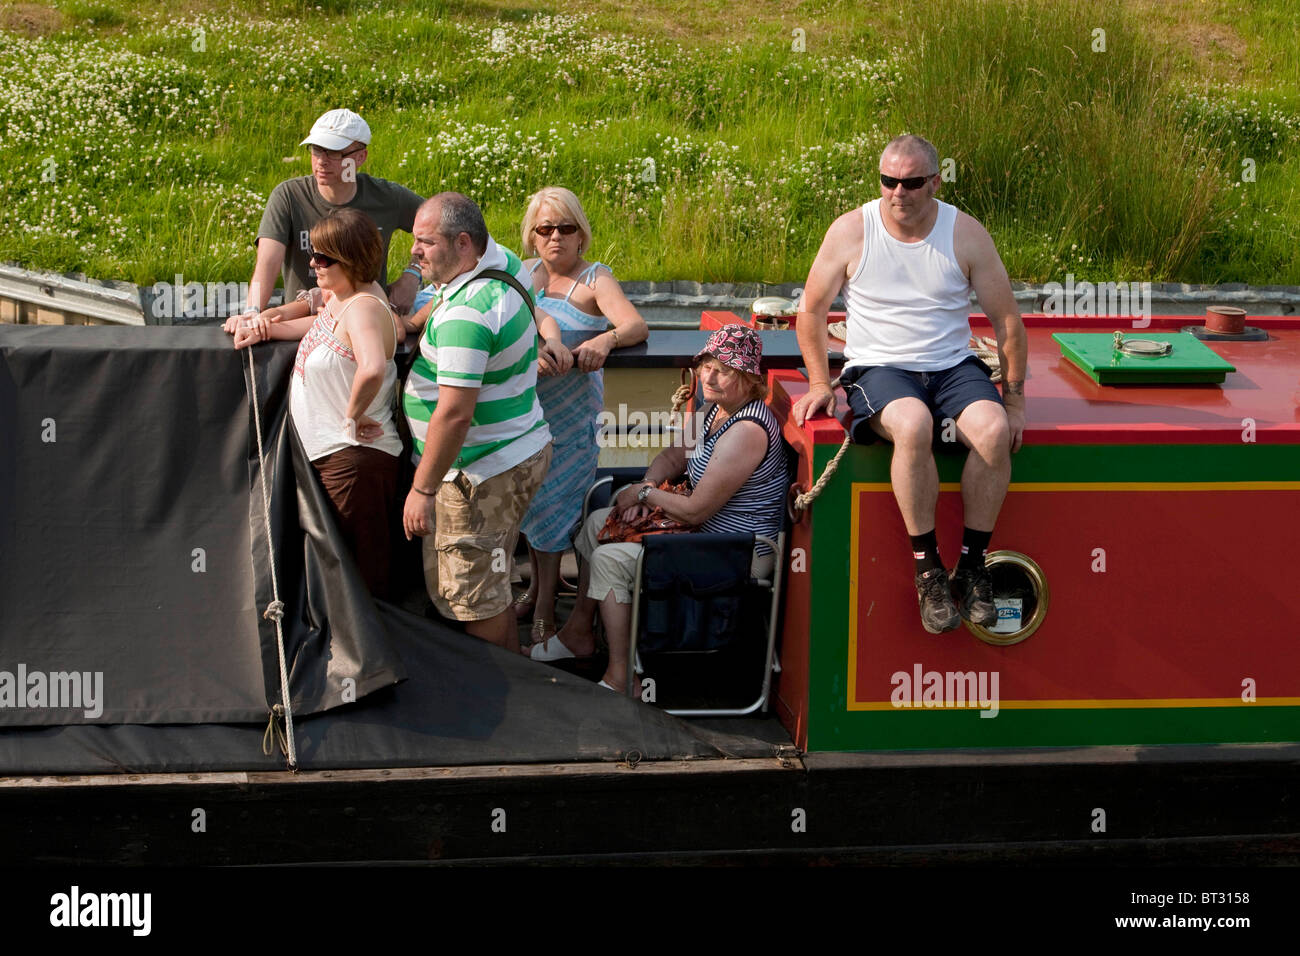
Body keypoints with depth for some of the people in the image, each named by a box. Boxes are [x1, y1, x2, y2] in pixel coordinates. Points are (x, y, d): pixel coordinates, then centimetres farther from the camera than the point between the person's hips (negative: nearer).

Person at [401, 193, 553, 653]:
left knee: (472, 602, 0)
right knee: (491, 588, 21)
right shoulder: (506, 262, 3)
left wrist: (422, 489, -24)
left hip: (480, 475, -11)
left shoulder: (465, 314, -27)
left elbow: (455, 413, -30)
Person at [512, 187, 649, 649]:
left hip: (570, 410, -5)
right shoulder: (526, 273, 9)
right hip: (524, 403, 5)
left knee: (554, 497, -4)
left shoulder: (595, 280, -8)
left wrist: (605, 340, -42)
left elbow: (636, 324, -21)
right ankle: (537, 583, 28)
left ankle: (546, 605, 4)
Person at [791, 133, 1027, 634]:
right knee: (913, 424, -38)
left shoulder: (966, 234, 0)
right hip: (879, 368, -2)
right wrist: (819, 383, 4)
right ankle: (928, 568, -26)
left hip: (953, 365, 2)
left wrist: (1013, 397, 1)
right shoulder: (851, 231, -2)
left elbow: (1007, 319, 6)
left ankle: (972, 564, -17)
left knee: (993, 429, -32)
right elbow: (812, 310, 10)